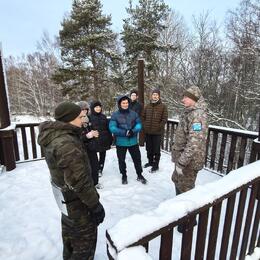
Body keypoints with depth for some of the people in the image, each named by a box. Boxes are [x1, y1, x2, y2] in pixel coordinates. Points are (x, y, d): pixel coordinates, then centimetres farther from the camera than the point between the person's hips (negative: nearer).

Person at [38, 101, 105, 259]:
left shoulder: (53, 136, -3)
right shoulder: (66, 144, -33)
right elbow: (78, 181, -30)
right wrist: (95, 204, -21)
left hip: (63, 193, 10)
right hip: (75, 199, -10)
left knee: (70, 228, 31)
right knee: (86, 235, 12)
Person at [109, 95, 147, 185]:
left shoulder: (133, 113, -1)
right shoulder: (115, 115, -8)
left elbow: (139, 124, 1)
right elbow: (112, 128, -15)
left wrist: (133, 131, -19)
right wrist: (124, 132, -24)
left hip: (133, 141, 2)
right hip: (121, 142, -1)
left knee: (137, 158, 13)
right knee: (121, 160, 14)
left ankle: (139, 175, 35)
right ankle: (124, 176, 37)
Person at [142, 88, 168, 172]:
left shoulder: (163, 106, -6)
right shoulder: (147, 106, 8)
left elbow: (164, 119, -9)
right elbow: (143, 117, 14)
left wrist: (158, 127, -13)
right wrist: (144, 126, 4)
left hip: (157, 132, -5)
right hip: (147, 132, 5)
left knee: (156, 149, 4)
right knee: (149, 148, 17)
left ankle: (156, 165, 18)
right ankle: (150, 161, 36)